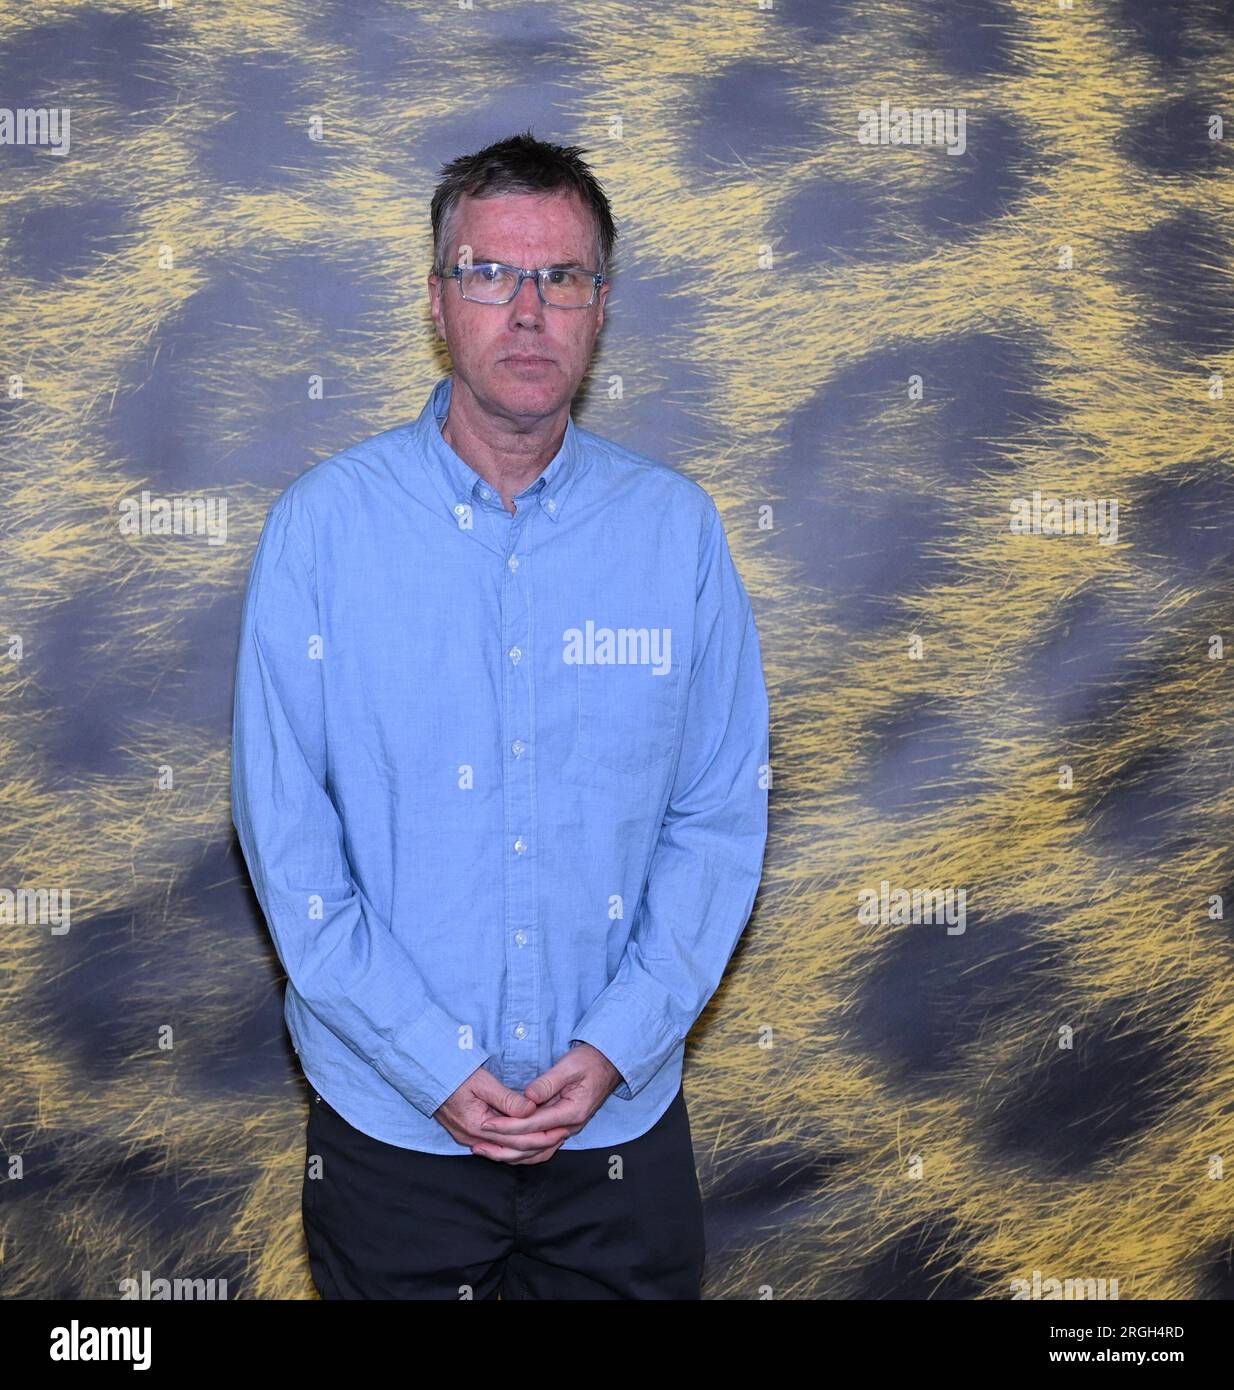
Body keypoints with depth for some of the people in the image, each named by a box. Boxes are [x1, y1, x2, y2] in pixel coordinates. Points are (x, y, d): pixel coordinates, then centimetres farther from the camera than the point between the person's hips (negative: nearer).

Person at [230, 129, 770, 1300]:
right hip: (391, 1123, -1)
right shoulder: (321, 523, -7)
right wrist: (434, 1066, -12)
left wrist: (617, 1045, -10)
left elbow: (722, 816, -1)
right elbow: (286, 832, -7)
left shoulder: (677, 526, -3)